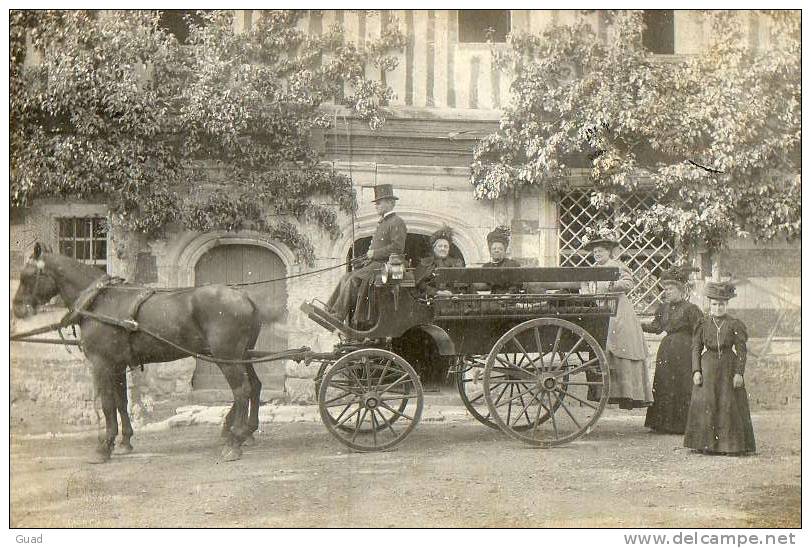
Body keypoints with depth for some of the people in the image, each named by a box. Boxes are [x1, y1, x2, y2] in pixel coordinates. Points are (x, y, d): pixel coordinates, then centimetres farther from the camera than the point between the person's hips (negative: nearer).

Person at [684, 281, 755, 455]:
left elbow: (741, 351, -1)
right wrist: (696, 371, -3)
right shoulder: (703, 324, 5)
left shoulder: (734, 324, 0)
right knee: (705, 405, -1)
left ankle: (730, 444, 5)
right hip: (707, 368, 2)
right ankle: (705, 444, 4)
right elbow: (696, 348, 6)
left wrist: (739, 373, -8)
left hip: (728, 368, -1)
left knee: (729, 405, -1)